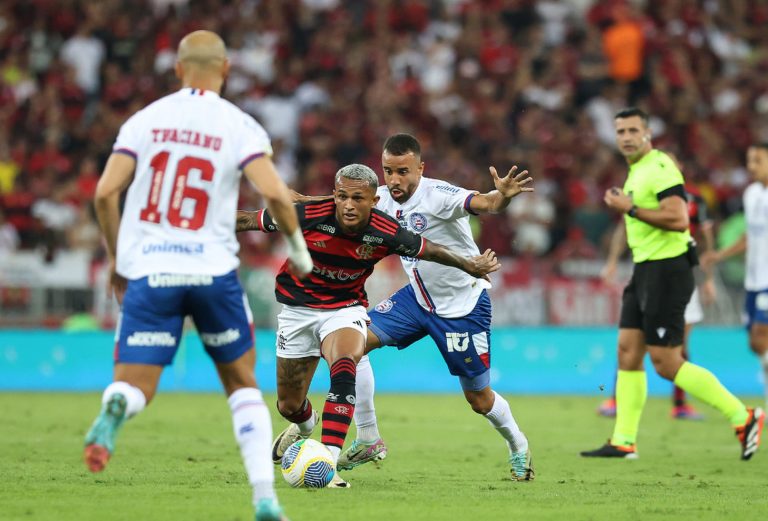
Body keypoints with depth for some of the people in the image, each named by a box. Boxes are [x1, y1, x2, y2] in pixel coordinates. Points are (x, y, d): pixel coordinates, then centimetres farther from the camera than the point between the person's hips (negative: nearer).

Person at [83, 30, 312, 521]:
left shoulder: (145, 120, 6)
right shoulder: (239, 126, 0)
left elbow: (105, 193, 0)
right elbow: (276, 194, -12)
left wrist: (117, 259, 14)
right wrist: (298, 246, 6)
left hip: (148, 272, 1)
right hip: (212, 269, -1)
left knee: (135, 387, 3)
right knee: (242, 382, 18)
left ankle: (111, 414, -36)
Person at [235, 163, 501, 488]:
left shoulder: (387, 234, -21)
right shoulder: (306, 216, -26)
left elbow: (430, 250, -2)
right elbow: (249, 220, -14)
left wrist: (470, 266, 8)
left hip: (345, 308, -1)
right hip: (297, 306, 1)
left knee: (345, 367, -34)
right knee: (289, 406, 10)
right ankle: (305, 426, 51)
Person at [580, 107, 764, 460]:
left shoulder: (660, 167, -15)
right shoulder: (636, 171, 17)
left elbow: (678, 219, -26)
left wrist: (630, 209, -20)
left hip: (666, 270, -10)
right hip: (645, 271, 10)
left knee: (667, 365, -8)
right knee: (628, 352, 7)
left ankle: (742, 416, -1)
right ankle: (623, 441, 10)